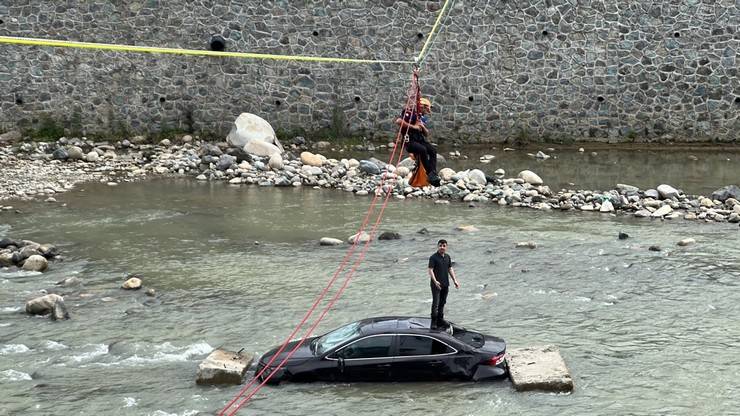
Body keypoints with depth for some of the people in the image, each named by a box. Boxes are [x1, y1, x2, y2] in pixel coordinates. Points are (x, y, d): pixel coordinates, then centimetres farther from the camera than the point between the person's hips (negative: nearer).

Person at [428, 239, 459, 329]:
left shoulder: (447, 257, 10)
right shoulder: (433, 257, -11)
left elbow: (450, 269, 17)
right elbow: (430, 270, -16)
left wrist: (455, 280, 10)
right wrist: (435, 281, -28)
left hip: (445, 284, 7)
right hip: (436, 284, -7)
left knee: (442, 302, 14)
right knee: (435, 303, -8)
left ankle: (440, 319, 24)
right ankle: (434, 322, -4)